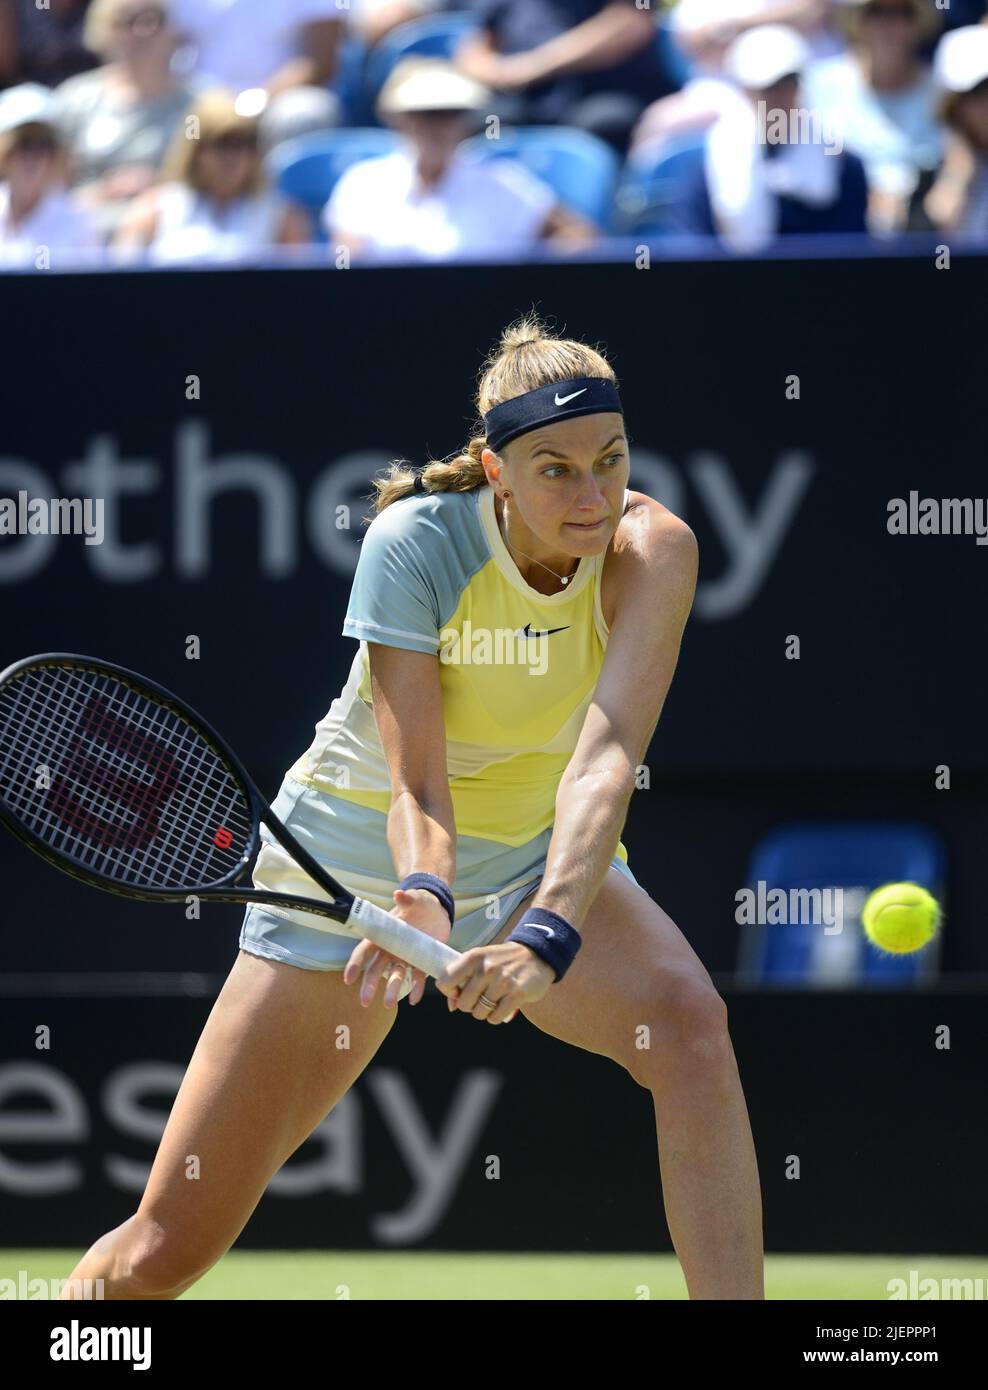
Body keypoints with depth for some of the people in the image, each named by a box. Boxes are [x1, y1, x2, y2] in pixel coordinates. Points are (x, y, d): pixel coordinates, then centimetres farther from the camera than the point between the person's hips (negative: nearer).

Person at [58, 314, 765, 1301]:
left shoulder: (651, 549, -22)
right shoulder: (415, 543, -24)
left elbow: (606, 759, -34)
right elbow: (415, 786, -28)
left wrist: (547, 935, -50)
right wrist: (423, 900, -50)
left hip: (540, 860, 2)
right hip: (359, 861, -1)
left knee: (687, 1019, -33)